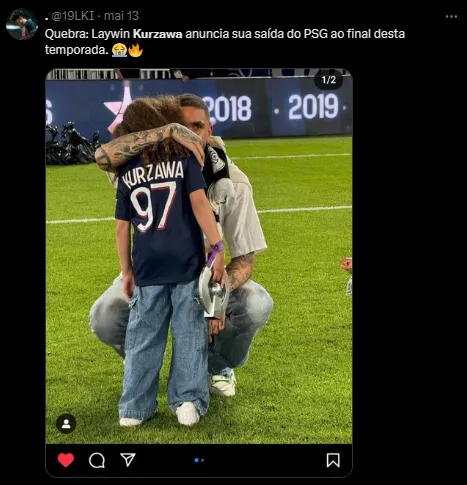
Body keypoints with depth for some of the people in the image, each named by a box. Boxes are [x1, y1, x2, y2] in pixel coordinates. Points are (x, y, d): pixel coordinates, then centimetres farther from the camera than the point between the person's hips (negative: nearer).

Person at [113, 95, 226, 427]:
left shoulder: (127, 171, 8)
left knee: (143, 337, 9)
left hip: (147, 268, 2)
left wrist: (126, 271, 17)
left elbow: (122, 227, 10)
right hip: (187, 263, -2)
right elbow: (200, 204, -10)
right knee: (189, 334, 8)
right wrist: (218, 247, -9)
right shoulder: (185, 158, 1)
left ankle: (134, 407, 12)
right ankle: (188, 400, 6)